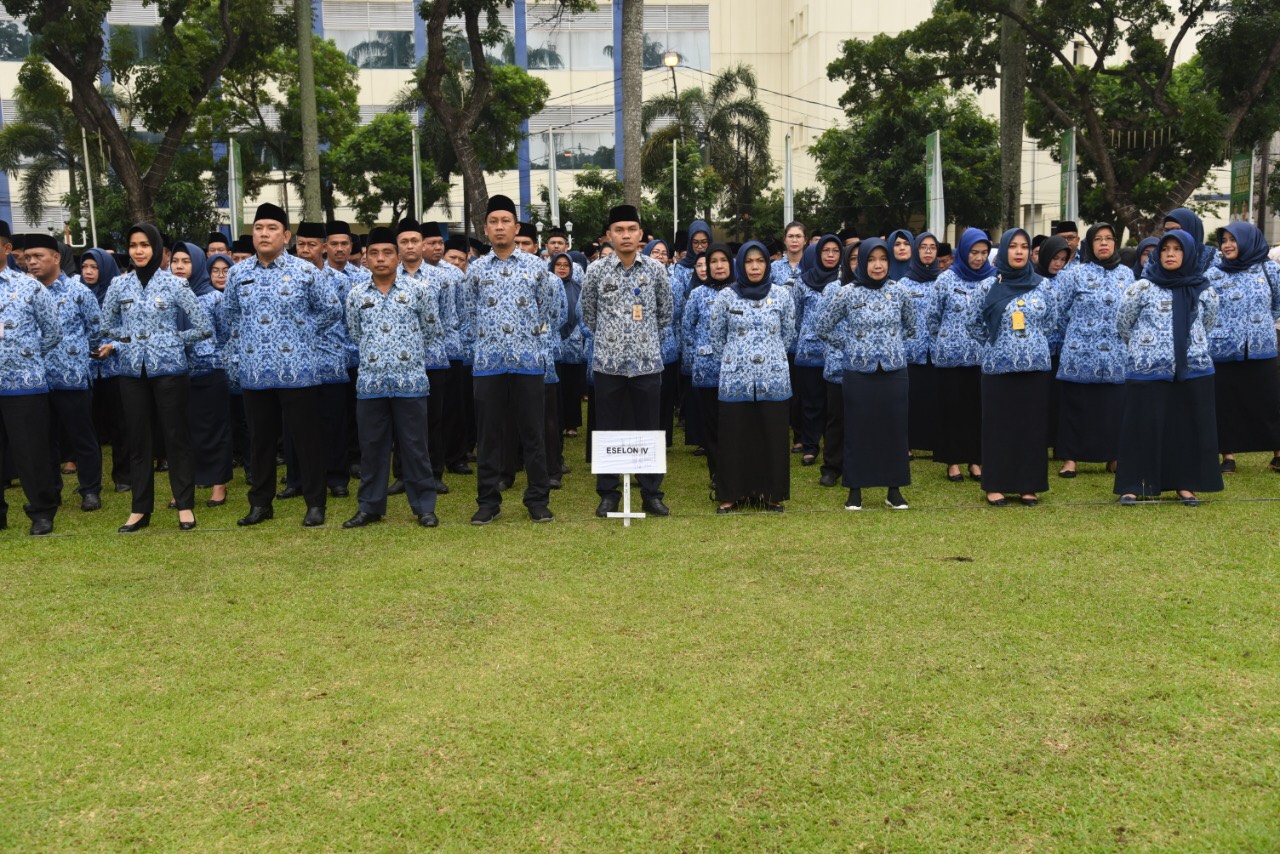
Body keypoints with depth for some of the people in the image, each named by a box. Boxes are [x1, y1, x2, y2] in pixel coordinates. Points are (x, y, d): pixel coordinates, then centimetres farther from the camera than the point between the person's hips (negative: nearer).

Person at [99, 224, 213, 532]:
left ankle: (185, 505, 12)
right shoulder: (119, 285, 5)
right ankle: (140, 508, 16)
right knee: (137, 439, 8)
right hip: (132, 371, 3)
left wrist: (172, 341, -1)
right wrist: (116, 343, 1)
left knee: (176, 437, 3)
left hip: (169, 370, -3)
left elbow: (204, 327, -2)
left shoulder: (174, 284, -3)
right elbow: (108, 326, 16)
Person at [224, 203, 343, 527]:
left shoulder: (305, 271, -4)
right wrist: (243, 342, 14)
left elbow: (331, 308, 5)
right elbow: (230, 314, 22)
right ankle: (260, 503, 23)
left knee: (307, 438, 2)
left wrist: (304, 331, 4)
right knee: (260, 440, 12)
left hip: (299, 370, -3)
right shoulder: (237, 273, 7)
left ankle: (315, 503, 12)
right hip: (254, 373, 4)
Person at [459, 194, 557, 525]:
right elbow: (469, 317, 14)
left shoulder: (536, 266, 4)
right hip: (487, 362, 1)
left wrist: (537, 344, 10)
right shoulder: (475, 269, 6)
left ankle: (538, 499, 14)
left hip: (528, 360, -1)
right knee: (488, 433, 6)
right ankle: (488, 501, 16)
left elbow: (547, 312, 11)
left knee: (531, 431, 4)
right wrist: (481, 346, 11)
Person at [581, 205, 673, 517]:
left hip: (647, 362, 1)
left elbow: (667, 313, 13)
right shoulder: (596, 270, 0)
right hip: (607, 362, 0)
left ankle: (651, 492, 16)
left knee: (649, 429, 6)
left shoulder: (655, 269, 2)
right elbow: (588, 314, 12)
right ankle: (608, 493, 16)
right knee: (607, 429, 6)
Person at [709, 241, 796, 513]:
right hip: (735, 379, 0)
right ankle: (731, 493, 15)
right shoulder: (726, 296, 1)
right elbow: (716, 338, 10)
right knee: (734, 438, 4)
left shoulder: (781, 294, 3)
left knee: (773, 437, 4)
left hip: (774, 380, 1)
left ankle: (772, 493, 16)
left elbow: (788, 334, 12)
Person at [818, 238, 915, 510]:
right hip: (858, 372, -1)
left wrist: (891, 345, 10)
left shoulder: (899, 291, 2)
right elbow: (824, 327, 5)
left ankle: (894, 489, 16)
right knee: (858, 429, 3)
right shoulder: (847, 293, -4)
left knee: (894, 428, 5)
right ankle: (855, 489, 14)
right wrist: (850, 345, 3)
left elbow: (911, 326, 17)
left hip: (894, 371, 2)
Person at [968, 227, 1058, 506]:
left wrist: (1034, 343, 12)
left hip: (1036, 366, 2)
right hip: (998, 366, -2)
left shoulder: (1042, 286, 4)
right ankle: (995, 485, 11)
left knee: (1033, 425, 5)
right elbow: (975, 325, 8)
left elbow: (1051, 321, 15)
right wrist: (995, 343, 8)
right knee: (998, 426, 2)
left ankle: (1029, 485, 14)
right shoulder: (988, 287, -1)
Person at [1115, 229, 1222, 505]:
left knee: (1190, 426, 6)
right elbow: (1123, 324, 6)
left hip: (1193, 369, 3)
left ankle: (1186, 483, 17)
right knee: (1143, 427, 0)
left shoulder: (1204, 291, 4)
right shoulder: (1142, 288, -5)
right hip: (1147, 370, -3)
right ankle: (1133, 484, 8)